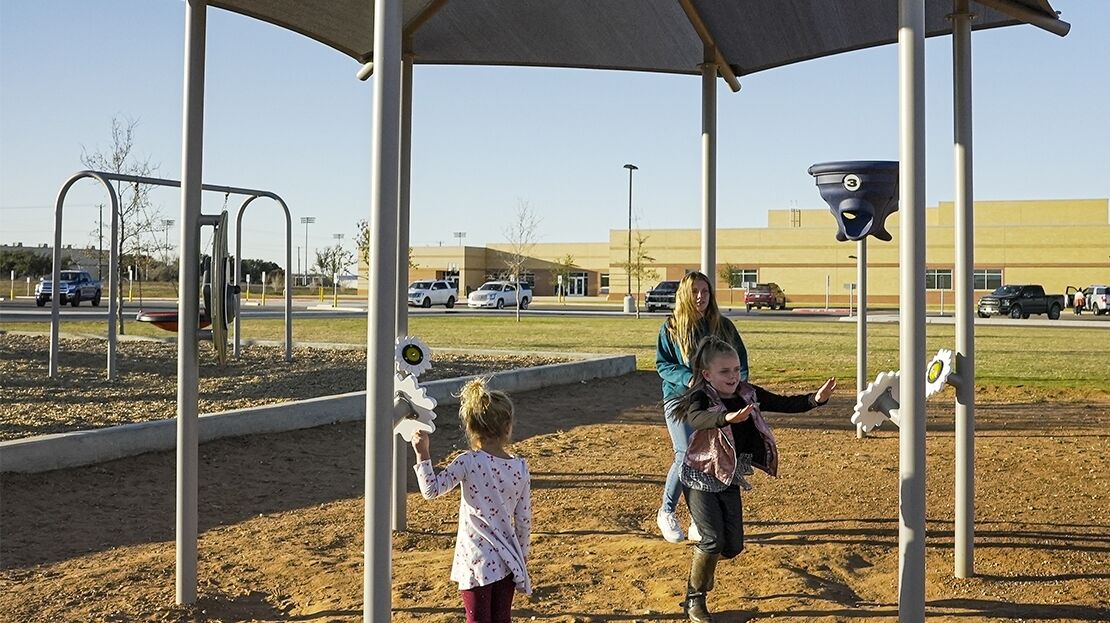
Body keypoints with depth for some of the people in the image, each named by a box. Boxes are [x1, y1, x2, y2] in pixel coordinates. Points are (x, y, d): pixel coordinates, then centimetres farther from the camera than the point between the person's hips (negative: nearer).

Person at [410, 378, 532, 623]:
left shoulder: (468, 463, -15)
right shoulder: (520, 468, -3)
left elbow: (431, 490, -18)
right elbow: (524, 520, 2)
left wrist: (422, 453, -15)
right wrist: (523, 557, 15)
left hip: (476, 562, -4)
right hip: (507, 560, 4)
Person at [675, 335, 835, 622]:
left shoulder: (748, 394, -1)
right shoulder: (702, 397, -19)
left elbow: (784, 404, -1)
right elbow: (696, 418, -41)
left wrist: (815, 398, -19)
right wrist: (728, 418, -60)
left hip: (730, 481, 6)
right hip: (701, 479, -6)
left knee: (734, 545, 7)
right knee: (713, 539, -12)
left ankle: (702, 561, 39)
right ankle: (694, 599, 7)